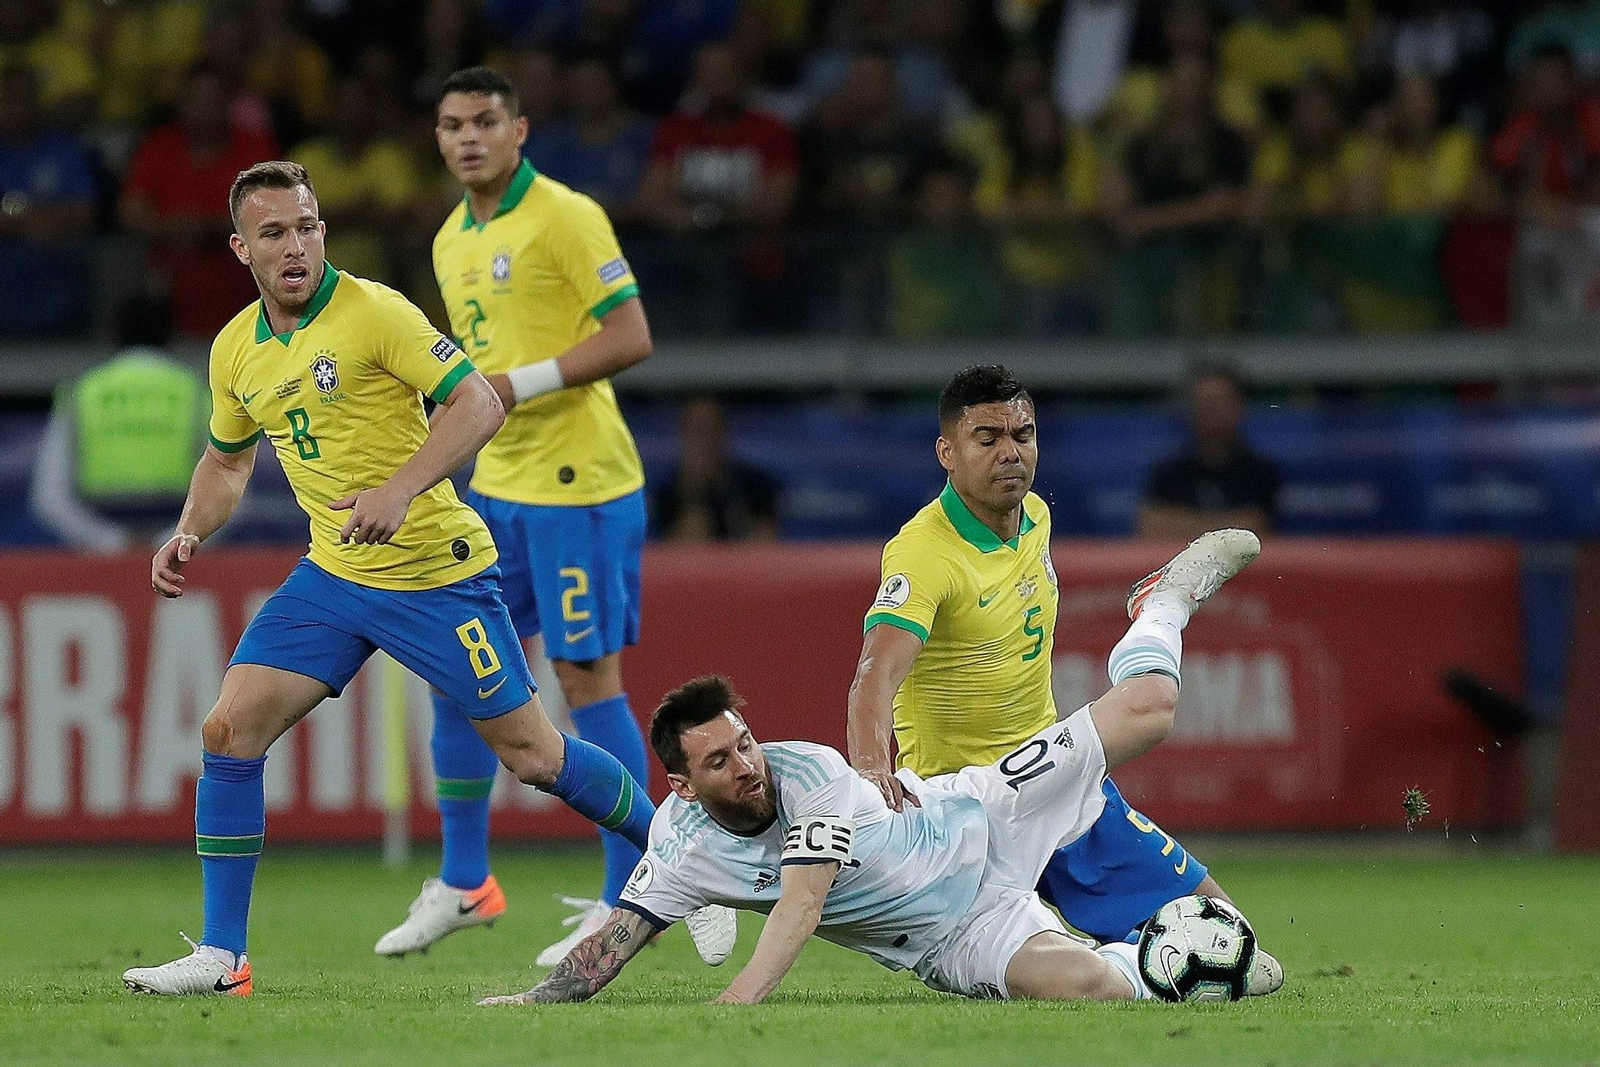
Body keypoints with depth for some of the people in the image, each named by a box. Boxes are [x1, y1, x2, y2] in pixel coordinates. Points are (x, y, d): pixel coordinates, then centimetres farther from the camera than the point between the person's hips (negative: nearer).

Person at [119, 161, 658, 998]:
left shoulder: (372, 311, -14)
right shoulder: (235, 350, 6)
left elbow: (479, 403, -19)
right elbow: (227, 460, 23)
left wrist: (400, 489, -31)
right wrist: (188, 535, 5)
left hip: (437, 572, -6)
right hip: (331, 576, 6)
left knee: (529, 753, -2)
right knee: (230, 730, -9)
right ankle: (219, 955, -3)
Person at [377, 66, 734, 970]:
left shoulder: (565, 218, -11)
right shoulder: (453, 241, 14)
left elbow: (631, 338, -17)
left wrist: (521, 384, -21)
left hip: (576, 482, -8)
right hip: (495, 486, 8)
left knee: (587, 676, -7)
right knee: (457, 673, 8)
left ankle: (628, 899, -1)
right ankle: (463, 885, 18)